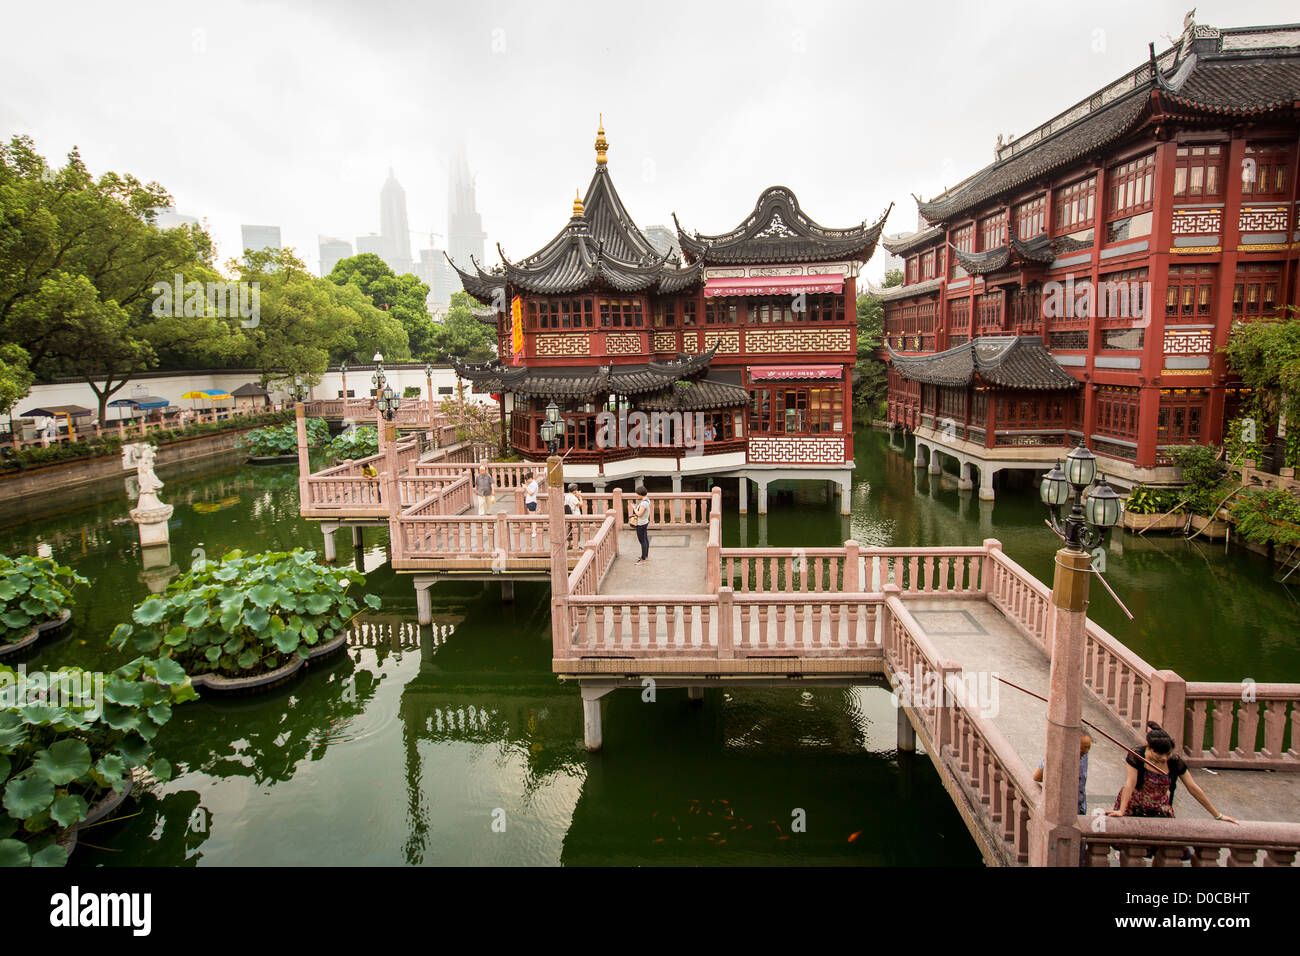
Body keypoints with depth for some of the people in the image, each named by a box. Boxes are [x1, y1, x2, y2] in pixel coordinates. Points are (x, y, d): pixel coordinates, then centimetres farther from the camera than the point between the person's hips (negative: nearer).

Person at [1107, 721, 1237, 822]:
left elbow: (1194, 789, -1)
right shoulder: (1136, 757, -18)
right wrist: (1121, 811, -32)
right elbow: (1130, 783, -24)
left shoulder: (1175, 762, -9)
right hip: (1132, 809, -3)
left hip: (1160, 811, 3)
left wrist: (1218, 816, 3)